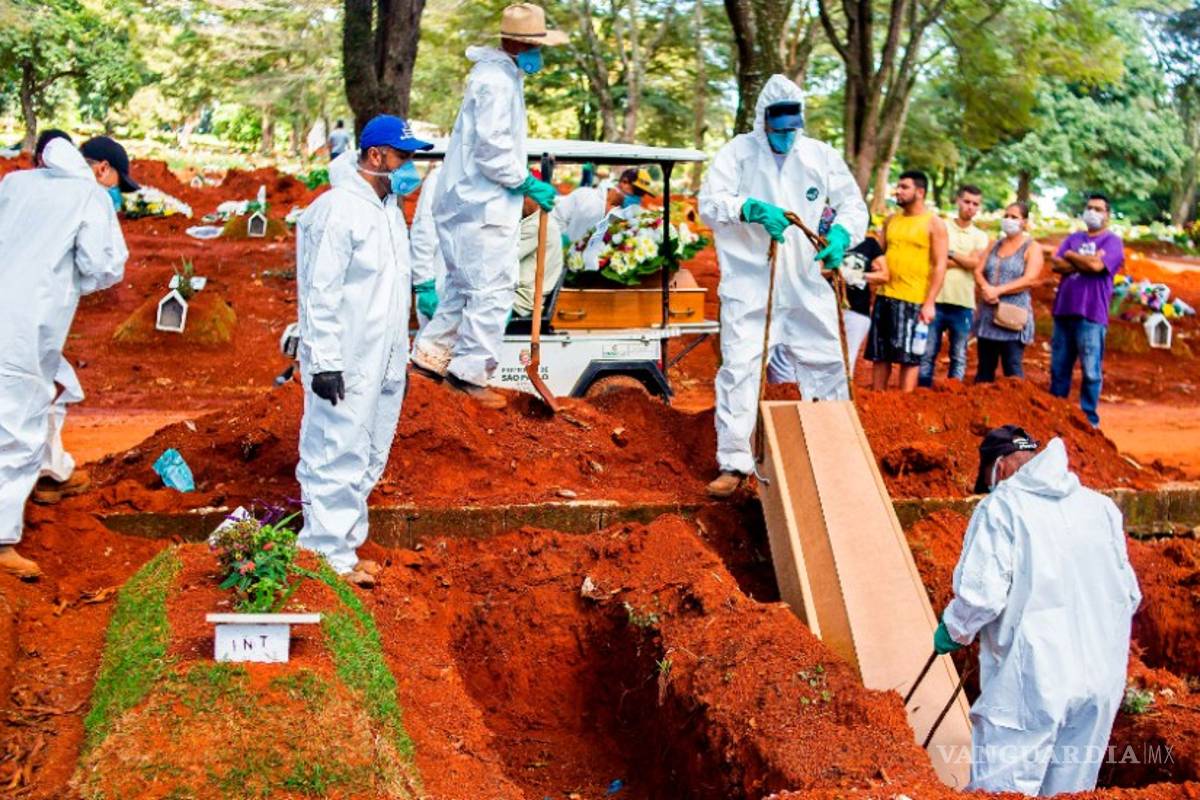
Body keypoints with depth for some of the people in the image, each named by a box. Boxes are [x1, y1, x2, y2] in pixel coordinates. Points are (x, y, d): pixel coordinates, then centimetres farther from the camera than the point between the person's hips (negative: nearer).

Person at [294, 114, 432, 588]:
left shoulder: (388, 206, 14)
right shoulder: (338, 210, -16)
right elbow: (320, 293, -18)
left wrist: (400, 357, 21)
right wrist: (324, 362, -21)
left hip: (383, 364, 10)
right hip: (346, 367, -9)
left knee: (369, 460, 15)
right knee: (338, 459, -4)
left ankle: (344, 542, 25)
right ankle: (329, 554, 4)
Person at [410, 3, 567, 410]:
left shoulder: (501, 75, 15)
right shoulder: (497, 82, -17)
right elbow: (492, 150, -22)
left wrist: (522, 176, 15)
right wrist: (527, 183, -13)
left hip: (471, 203, 10)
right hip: (480, 207, -10)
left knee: (465, 286, 18)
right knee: (492, 289, -5)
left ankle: (431, 354, 25)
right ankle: (469, 372, 1)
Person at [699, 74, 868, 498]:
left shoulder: (821, 156, 5)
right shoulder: (738, 152, -4)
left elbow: (853, 204, 10)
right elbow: (710, 203, -14)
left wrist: (841, 234, -12)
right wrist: (751, 208, -33)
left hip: (808, 287, 3)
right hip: (749, 285, -3)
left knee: (827, 367, 10)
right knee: (739, 368, -9)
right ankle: (734, 463, 0)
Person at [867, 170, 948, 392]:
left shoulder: (934, 223, -3)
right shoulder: (891, 221, 13)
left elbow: (940, 265, -7)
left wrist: (930, 302, -13)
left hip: (913, 301, -6)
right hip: (884, 297, 6)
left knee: (908, 356, -3)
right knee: (879, 354, 9)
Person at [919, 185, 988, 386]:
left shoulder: (980, 237, 11)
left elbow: (975, 263, -6)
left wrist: (949, 253, -4)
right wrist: (964, 261, -7)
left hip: (963, 303, 2)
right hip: (937, 299, -1)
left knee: (959, 355, 5)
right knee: (927, 352, 0)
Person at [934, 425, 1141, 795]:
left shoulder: (1002, 506, -6)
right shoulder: (1101, 506, 11)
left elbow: (981, 594, -15)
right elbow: (1129, 595, 14)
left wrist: (953, 630, 3)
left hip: (1031, 682, -6)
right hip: (1102, 681, 6)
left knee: (1000, 791, 0)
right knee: (1070, 790, 15)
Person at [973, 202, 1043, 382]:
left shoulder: (1032, 248, -1)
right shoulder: (995, 245, 16)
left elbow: (1030, 279, -14)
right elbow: (978, 271, 8)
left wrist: (998, 290, -18)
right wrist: (986, 289, -14)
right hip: (988, 314, 6)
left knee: (1012, 367, -8)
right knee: (985, 366, 9)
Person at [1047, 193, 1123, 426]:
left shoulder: (1112, 241, 1)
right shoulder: (1073, 238, 17)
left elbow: (1096, 265, -15)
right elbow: (1056, 265, 3)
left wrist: (1071, 256, 0)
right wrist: (1085, 263, -9)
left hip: (1091, 314, -5)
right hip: (1063, 311, 6)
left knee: (1091, 371, -5)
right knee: (1059, 368, 11)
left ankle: (1089, 419, 3)